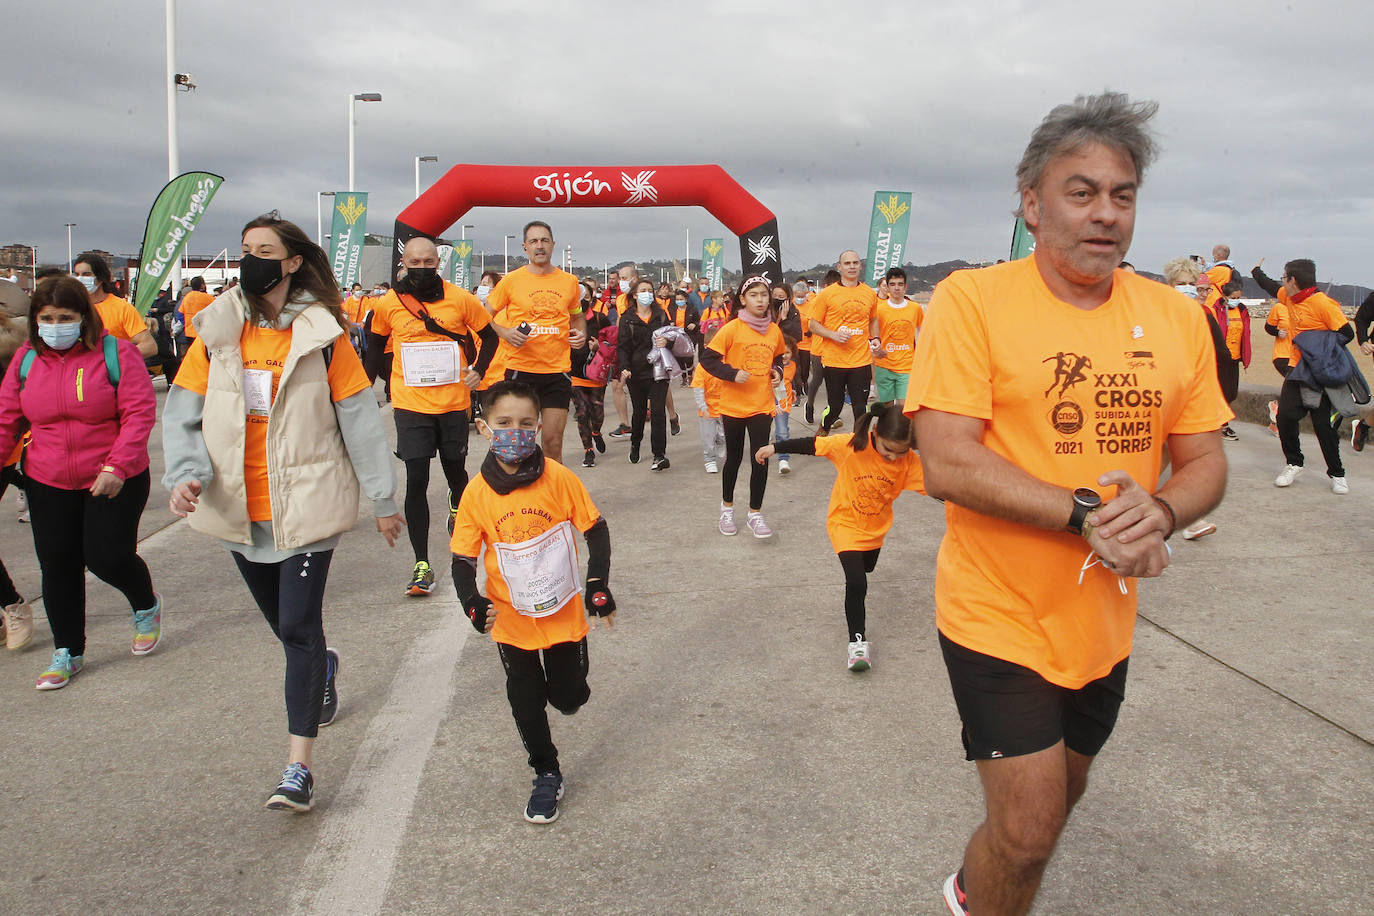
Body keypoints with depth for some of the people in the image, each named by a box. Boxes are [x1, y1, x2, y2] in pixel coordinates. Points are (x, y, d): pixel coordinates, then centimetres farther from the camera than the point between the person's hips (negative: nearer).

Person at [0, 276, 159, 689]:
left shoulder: (114, 352, -9)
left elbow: (139, 412, -14)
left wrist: (117, 466, -21)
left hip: (114, 480, -4)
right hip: (47, 484, 4)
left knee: (108, 557, -5)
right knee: (57, 566, 7)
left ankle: (146, 606, 29)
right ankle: (67, 653, 22)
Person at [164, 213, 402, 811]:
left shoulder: (323, 333, -7)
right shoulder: (217, 331, 2)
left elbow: (359, 418, -4)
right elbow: (182, 414, 0)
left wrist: (383, 499, -1)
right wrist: (186, 474, -18)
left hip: (307, 504, -4)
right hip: (239, 508, 4)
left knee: (298, 628, -6)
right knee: (282, 622, 19)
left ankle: (298, 767, 2)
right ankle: (323, 668, 52)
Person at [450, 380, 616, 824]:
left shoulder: (559, 478, -15)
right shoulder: (477, 492, -12)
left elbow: (596, 531, -4)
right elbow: (463, 560, -6)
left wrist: (598, 585, -11)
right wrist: (473, 604, -22)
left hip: (564, 613, 0)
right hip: (511, 619, 1)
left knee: (569, 698, 11)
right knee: (525, 702, 10)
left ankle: (561, 678, 48)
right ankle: (547, 774, 32)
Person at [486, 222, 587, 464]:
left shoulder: (569, 281, 8)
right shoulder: (511, 281, 1)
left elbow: (577, 316, 24)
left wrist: (581, 335, 3)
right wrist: (504, 333, -9)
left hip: (558, 371, 1)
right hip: (520, 370, -1)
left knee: (553, 442, 1)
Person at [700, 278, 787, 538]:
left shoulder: (774, 330, 3)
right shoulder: (732, 328, -10)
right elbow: (708, 358, -9)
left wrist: (777, 371, 1)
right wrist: (732, 373, -20)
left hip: (762, 405, 3)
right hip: (733, 405, -3)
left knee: (761, 459, -1)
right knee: (734, 457, 12)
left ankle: (755, 514, 13)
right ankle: (727, 506, 33)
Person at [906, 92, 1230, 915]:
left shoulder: (1176, 316, 0)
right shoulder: (973, 300, -15)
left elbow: (1206, 462, 4)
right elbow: (947, 465, -22)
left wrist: (1160, 511, -18)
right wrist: (1085, 513, -28)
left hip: (1104, 624, 6)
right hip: (1000, 619, -5)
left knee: (1056, 801, 23)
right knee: (1029, 829, -3)